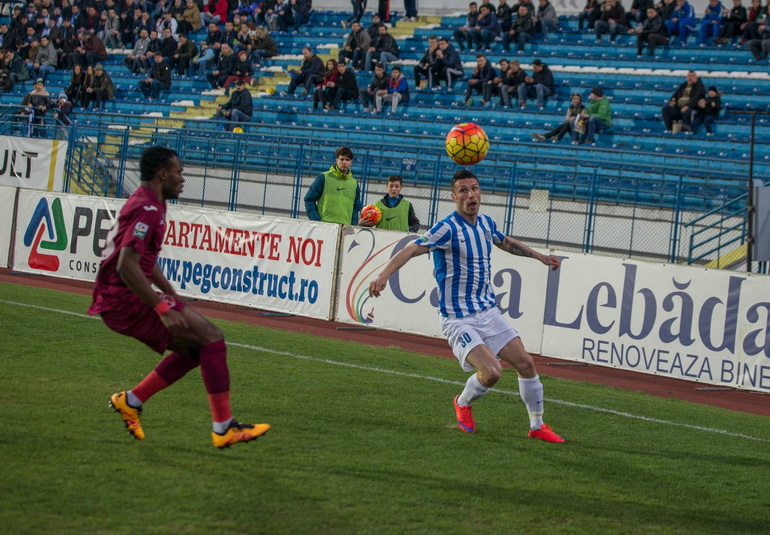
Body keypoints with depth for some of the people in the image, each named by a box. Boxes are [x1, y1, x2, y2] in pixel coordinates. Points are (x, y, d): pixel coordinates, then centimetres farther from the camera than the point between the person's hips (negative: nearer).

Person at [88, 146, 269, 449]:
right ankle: (223, 428, -11)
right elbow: (126, 266, -26)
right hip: (126, 302, -11)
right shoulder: (147, 209, -16)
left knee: (193, 349, 18)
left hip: (117, 303, 11)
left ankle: (131, 401, 17)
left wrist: (172, 296, 24)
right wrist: (164, 308, -25)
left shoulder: (147, 204, 18)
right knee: (212, 338, -11)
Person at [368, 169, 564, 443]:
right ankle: (463, 403, 12)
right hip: (459, 319, -7)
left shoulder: (486, 223, 6)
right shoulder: (448, 228, -17)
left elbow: (506, 242, 30)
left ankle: (537, 426, 20)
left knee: (526, 363, 1)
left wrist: (538, 256, 41)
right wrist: (384, 275, -45)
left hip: (488, 312, 7)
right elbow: (411, 249, -29)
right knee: (491, 371, -21)